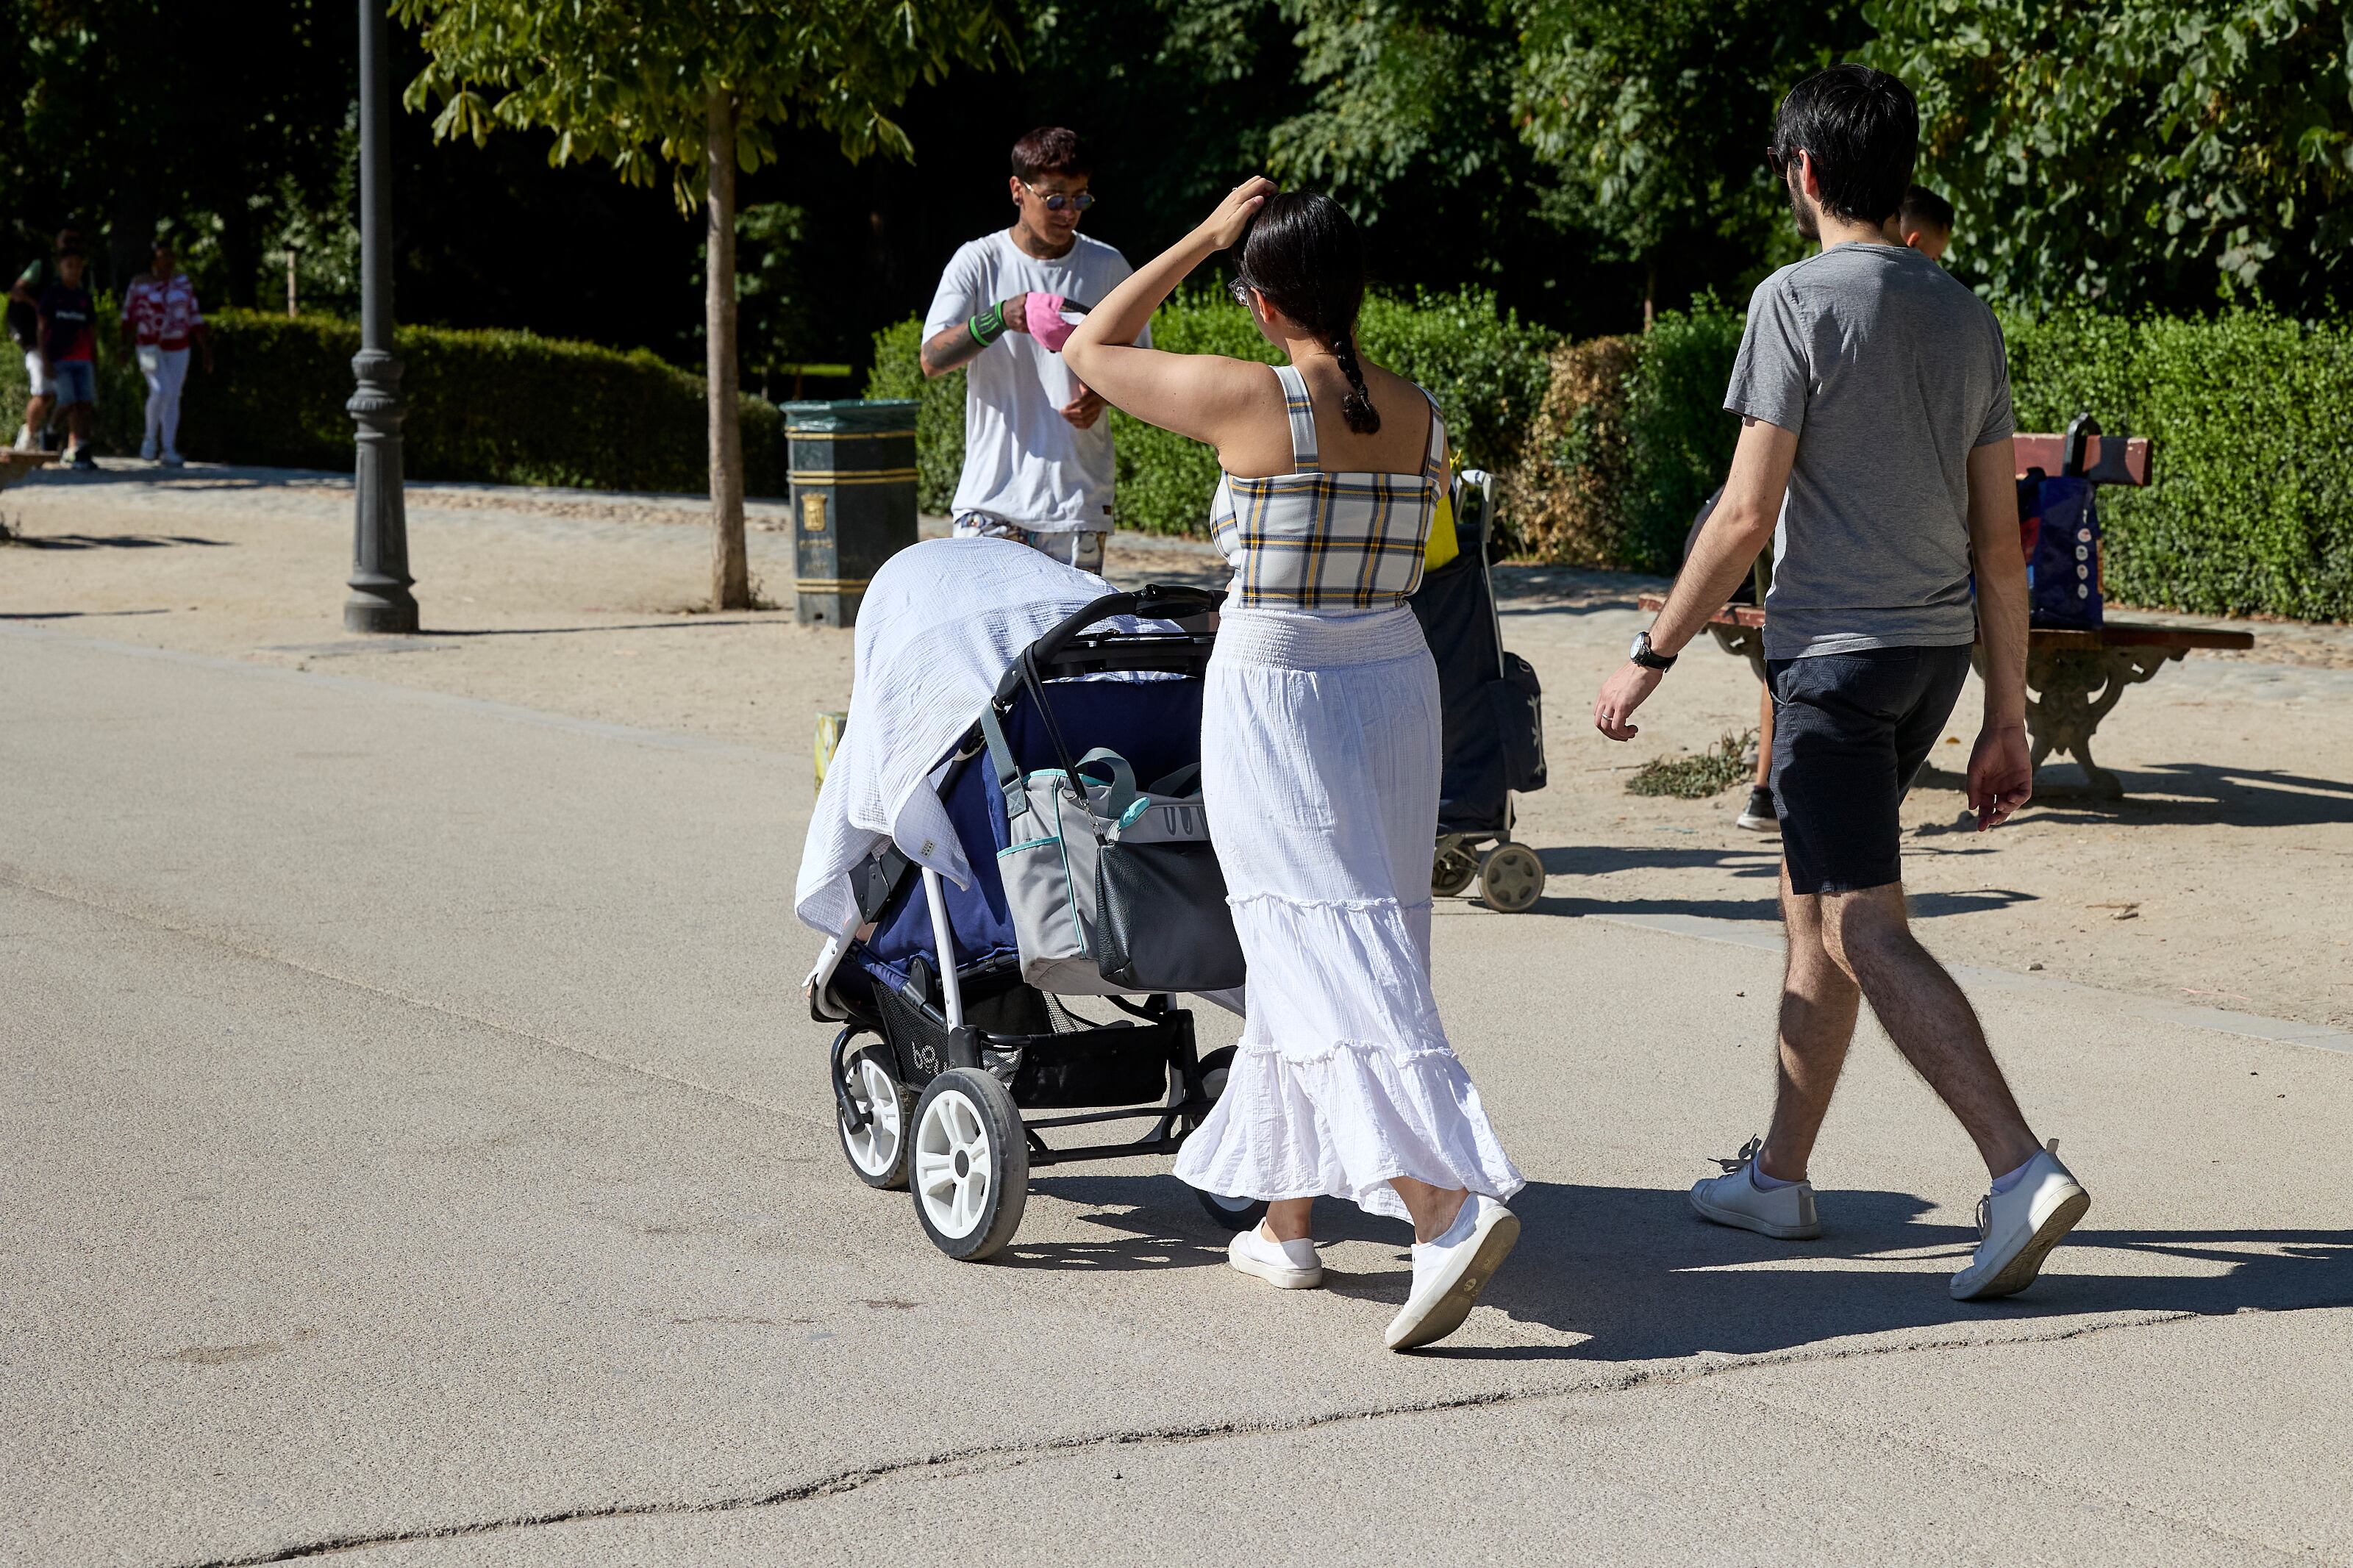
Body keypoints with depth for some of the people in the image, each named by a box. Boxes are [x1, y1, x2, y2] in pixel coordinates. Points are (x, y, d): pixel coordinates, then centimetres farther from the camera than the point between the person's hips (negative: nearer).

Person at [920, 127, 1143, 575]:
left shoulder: (1108, 268, 7)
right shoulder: (979, 262, 3)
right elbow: (932, 360, -7)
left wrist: (1103, 391, -9)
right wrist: (1002, 317, -24)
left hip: (1079, 500, 1)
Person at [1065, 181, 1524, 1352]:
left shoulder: (1250, 400, -13)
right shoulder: (1423, 420, 3)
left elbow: (1092, 349, 1)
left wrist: (1206, 234, 5)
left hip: (1274, 696, -6)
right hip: (1397, 682, 6)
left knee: (1326, 958, -10)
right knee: (1306, 951, 16)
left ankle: (1449, 1202, -27)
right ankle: (1286, 1221, 26)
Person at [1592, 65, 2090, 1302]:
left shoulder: (1799, 301, -10)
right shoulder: (1965, 317, 10)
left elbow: (1746, 514, -14)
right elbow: (2000, 543, 9)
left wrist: (1652, 655, -6)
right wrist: (2006, 720, 12)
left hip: (1834, 652, -8)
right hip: (1934, 648, 8)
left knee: (1866, 931, -10)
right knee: (1814, 907, 18)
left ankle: (2021, 1172, -21)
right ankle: (1779, 1175, 25)